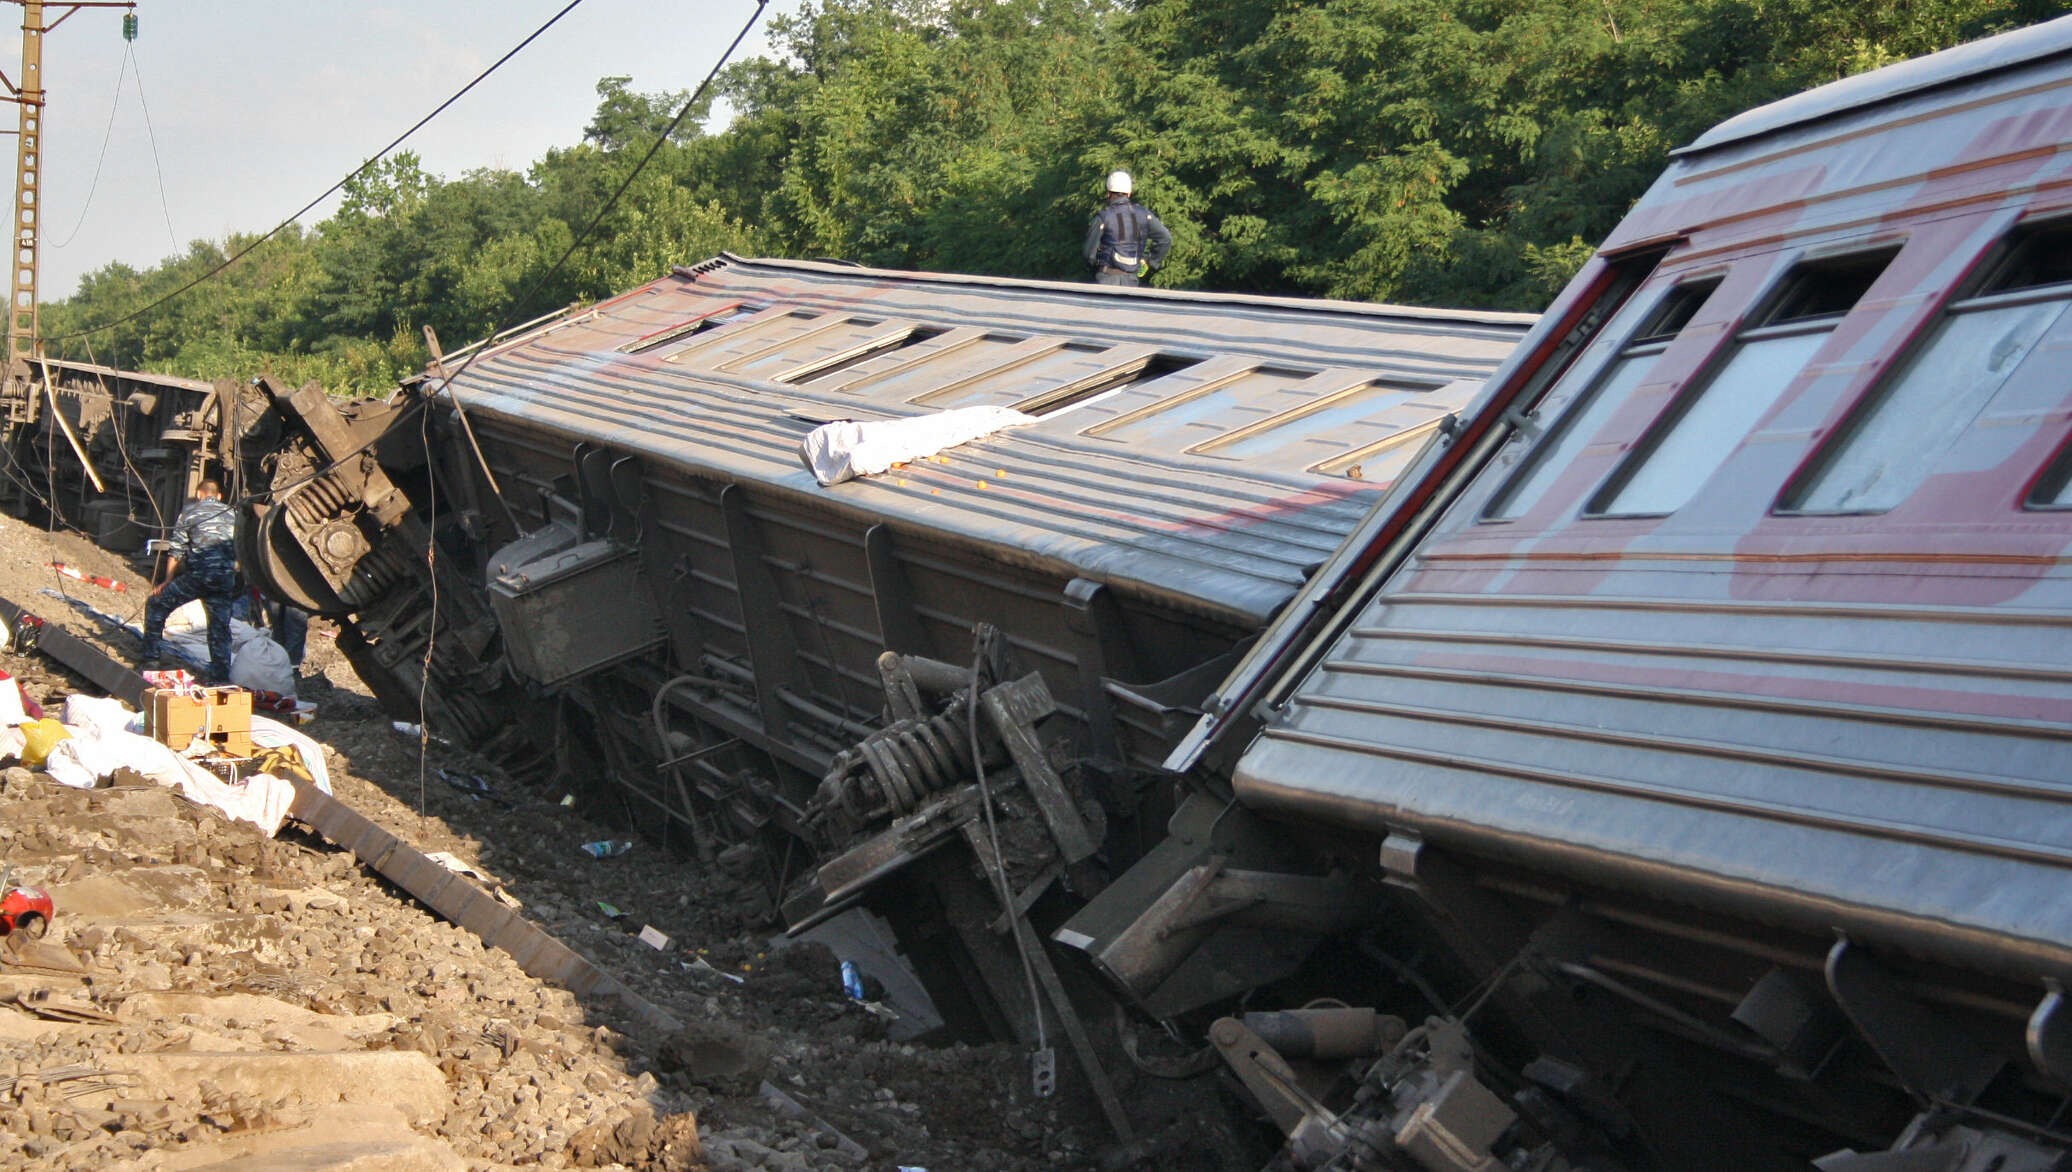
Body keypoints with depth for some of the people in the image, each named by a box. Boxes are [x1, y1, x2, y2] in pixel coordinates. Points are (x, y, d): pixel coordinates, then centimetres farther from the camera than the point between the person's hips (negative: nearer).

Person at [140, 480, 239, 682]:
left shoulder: (188, 512, 12)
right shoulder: (232, 514, 20)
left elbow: (176, 552, 9)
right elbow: (240, 552, 17)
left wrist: (167, 582, 16)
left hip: (197, 573, -2)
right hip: (225, 577, 2)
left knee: (157, 604, 15)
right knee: (220, 626, 7)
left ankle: (150, 659, 13)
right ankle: (220, 677, 1)